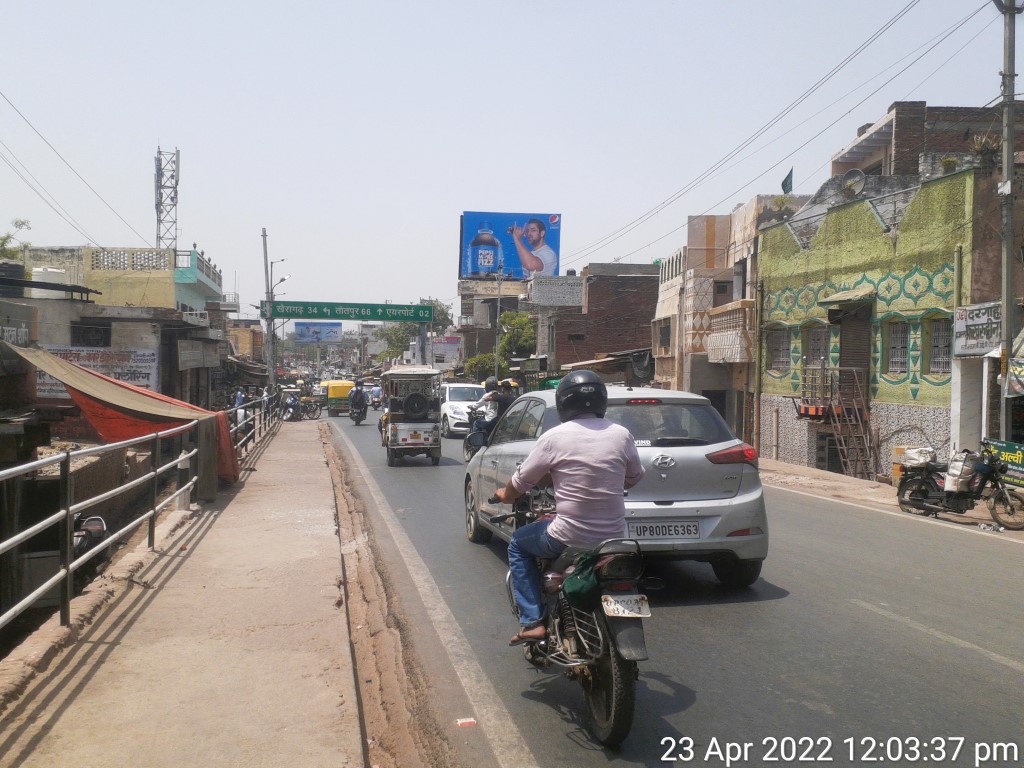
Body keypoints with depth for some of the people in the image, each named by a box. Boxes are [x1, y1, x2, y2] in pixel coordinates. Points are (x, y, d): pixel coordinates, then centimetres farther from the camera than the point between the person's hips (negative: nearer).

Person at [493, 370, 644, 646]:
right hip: (614, 537, 5)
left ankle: (532, 622, 13)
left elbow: (521, 482, 0)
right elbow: (634, 478, 15)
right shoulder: (621, 435, 0)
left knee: (518, 544, 22)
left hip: (569, 538, -4)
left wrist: (504, 495, 22)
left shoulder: (555, 437, -10)